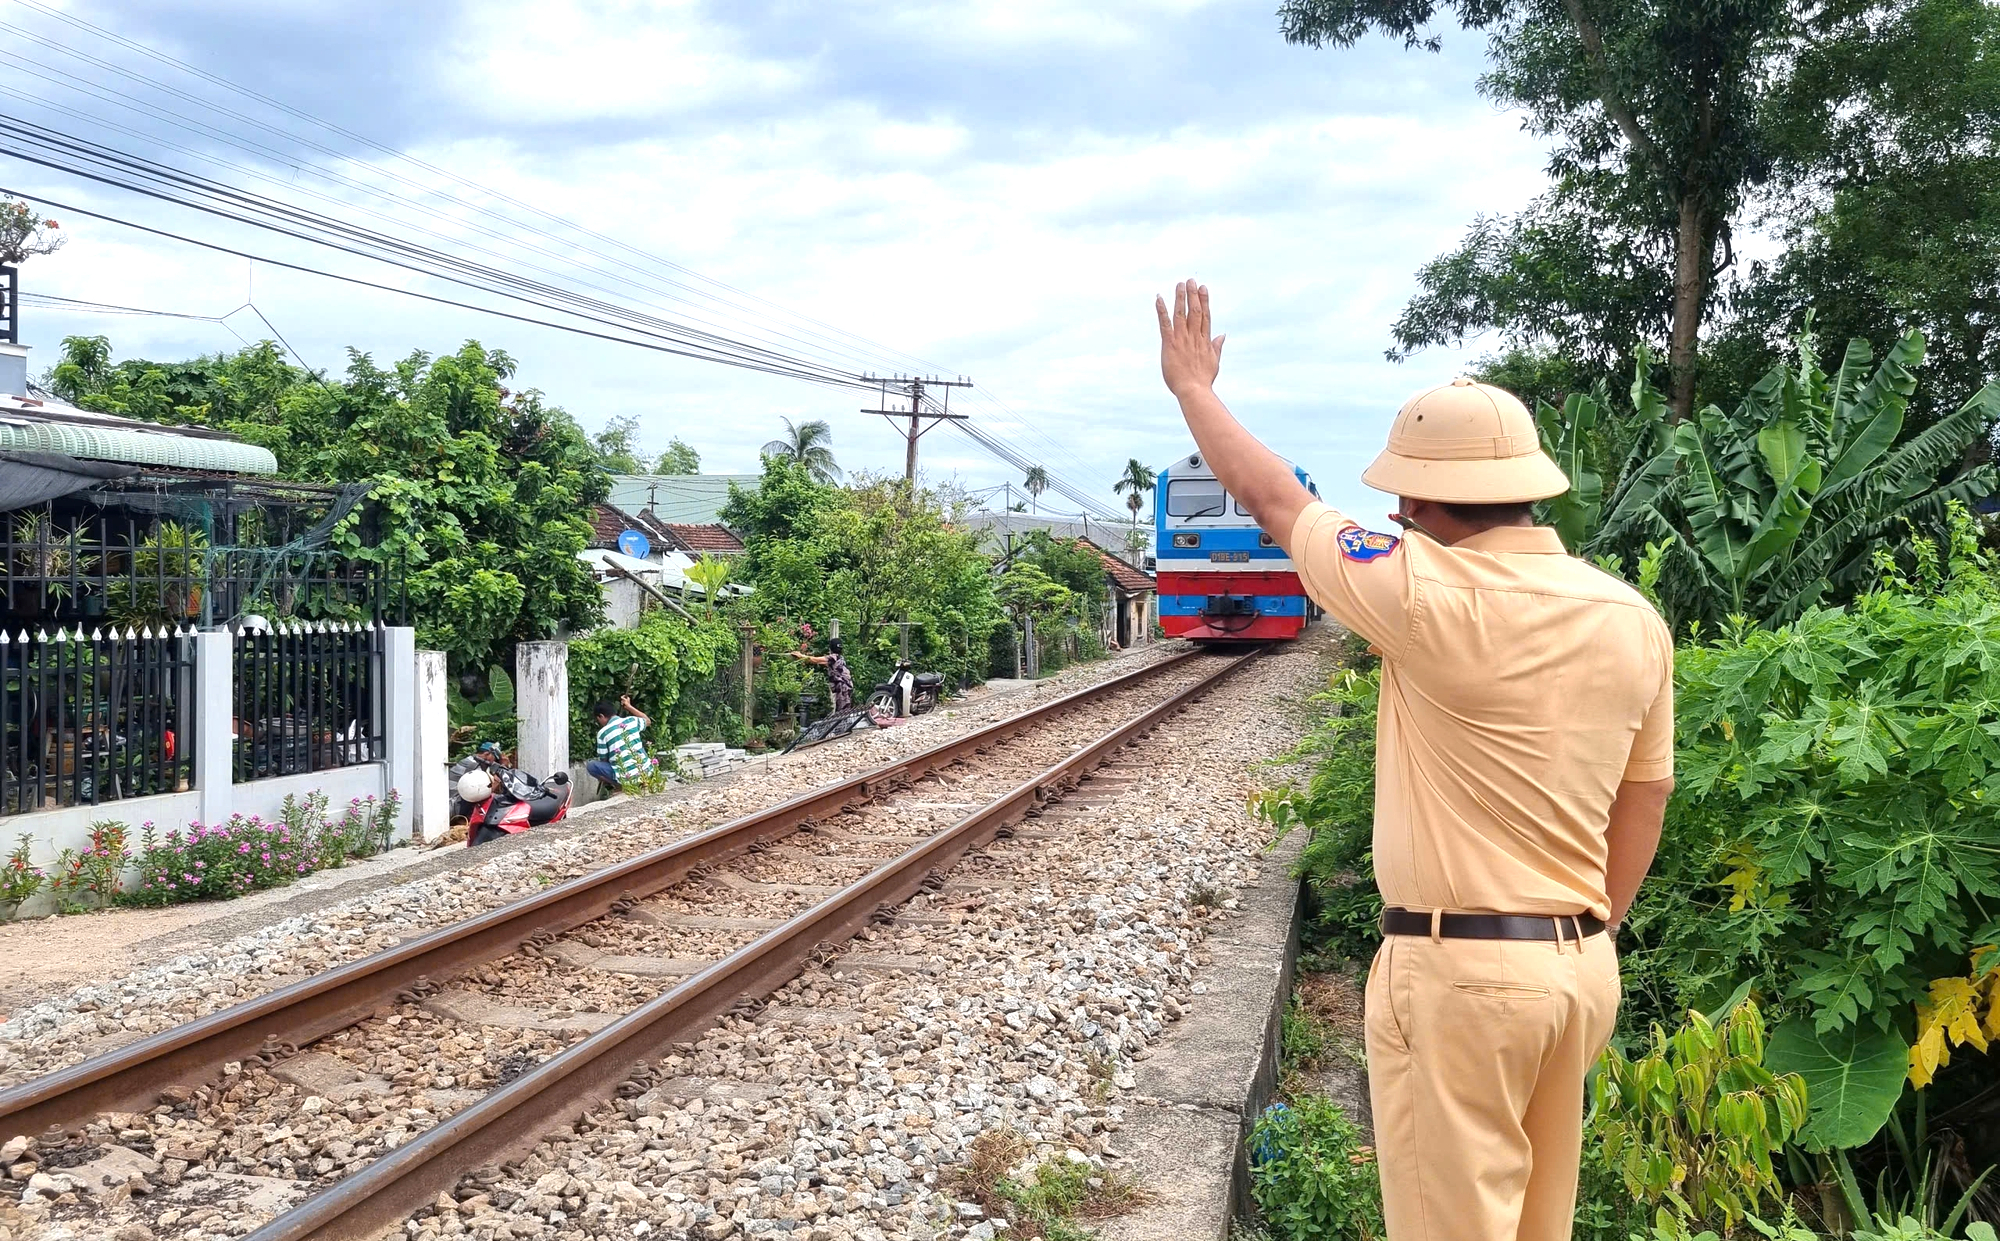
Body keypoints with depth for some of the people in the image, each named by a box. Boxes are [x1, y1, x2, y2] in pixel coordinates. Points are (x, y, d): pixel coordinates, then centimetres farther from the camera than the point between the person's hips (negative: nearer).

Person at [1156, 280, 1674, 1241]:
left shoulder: (1436, 597, -18)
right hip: (1581, 966, 7)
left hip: (1455, 970, -7)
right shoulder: (1634, 618, 3)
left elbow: (1272, 500, -5)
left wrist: (1192, 386, 11)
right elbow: (1644, 801, 10)